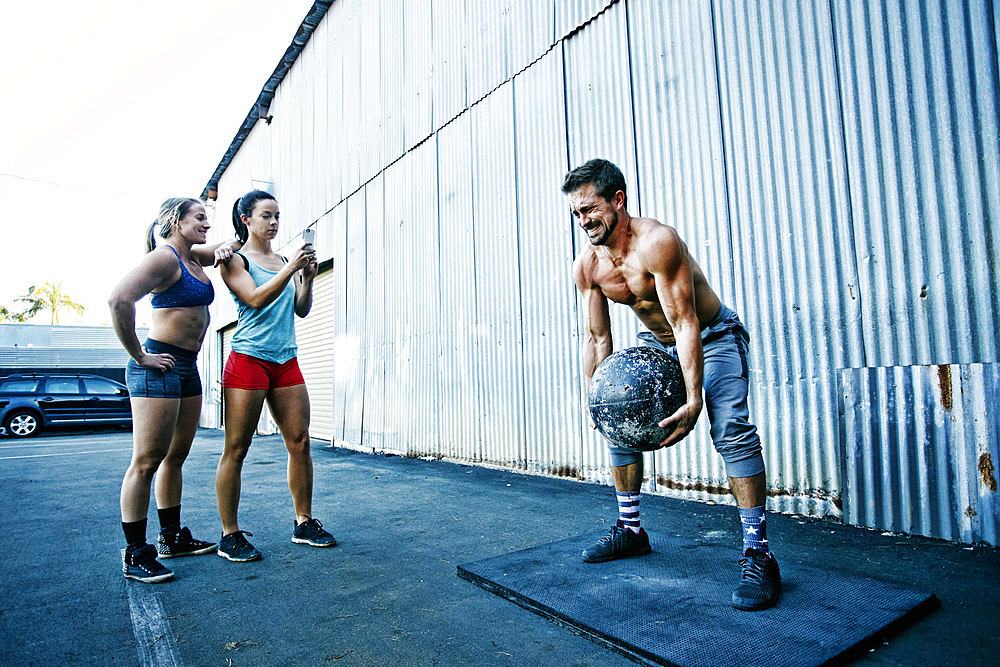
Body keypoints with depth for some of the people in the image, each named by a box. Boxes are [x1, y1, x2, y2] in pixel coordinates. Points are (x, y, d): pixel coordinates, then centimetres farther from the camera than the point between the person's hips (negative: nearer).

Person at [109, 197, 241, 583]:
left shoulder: (194, 258, 16)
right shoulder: (165, 257, -11)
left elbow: (233, 245, 32)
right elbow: (119, 300, -24)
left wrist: (226, 248, 7)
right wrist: (139, 356, -17)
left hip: (188, 369, 9)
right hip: (159, 367, -9)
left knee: (176, 456, 14)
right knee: (147, 461, -4)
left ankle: (172, 538, 25)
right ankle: (135, 555, 6)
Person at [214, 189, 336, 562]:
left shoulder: (283, 260, 16)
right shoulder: (234, 260, 1)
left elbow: (301, 310, 12)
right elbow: (255, 299, -16)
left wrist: (308, 277, -3)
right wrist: (291, 268, -20)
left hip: (286, 361, 6)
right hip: (248, 359, -5)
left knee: (300, 441, 3)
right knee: (236, 449, -1)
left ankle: (304, 524, 15)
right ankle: (230, 535, 11)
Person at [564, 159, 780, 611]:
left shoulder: (656, 242, -31)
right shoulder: (586, 266, -11)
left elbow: (686, 324, -32)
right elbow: (596, 338, -4)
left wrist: (694, 399, -36)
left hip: (713, 337, -6)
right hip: (655, 344, 7)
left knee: (731, 429, -23)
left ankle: (757, 555, -13)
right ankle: (630, 531, 19)